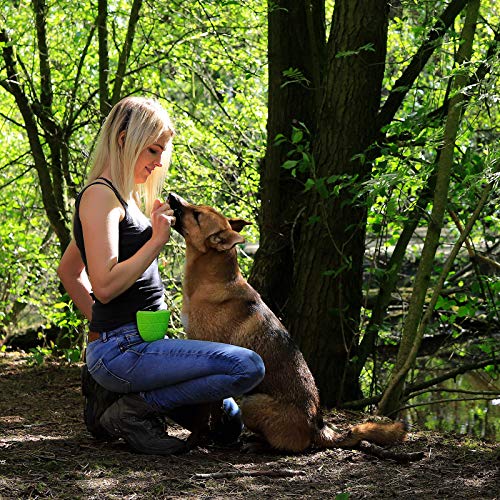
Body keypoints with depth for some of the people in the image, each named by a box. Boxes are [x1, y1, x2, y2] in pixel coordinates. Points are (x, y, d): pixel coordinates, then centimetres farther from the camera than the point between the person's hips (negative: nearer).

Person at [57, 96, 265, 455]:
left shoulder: (122, 197, 18)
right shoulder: (100, 195, -12)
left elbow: (69, 272, 27)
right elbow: (104, 286, -23)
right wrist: (156, 240, -17)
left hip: (142, 342, 10)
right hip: (123, 349, -10)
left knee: (228, 422, 17)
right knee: (248, 367, -22)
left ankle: (114, 390, 12)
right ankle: (132, 410, -11)